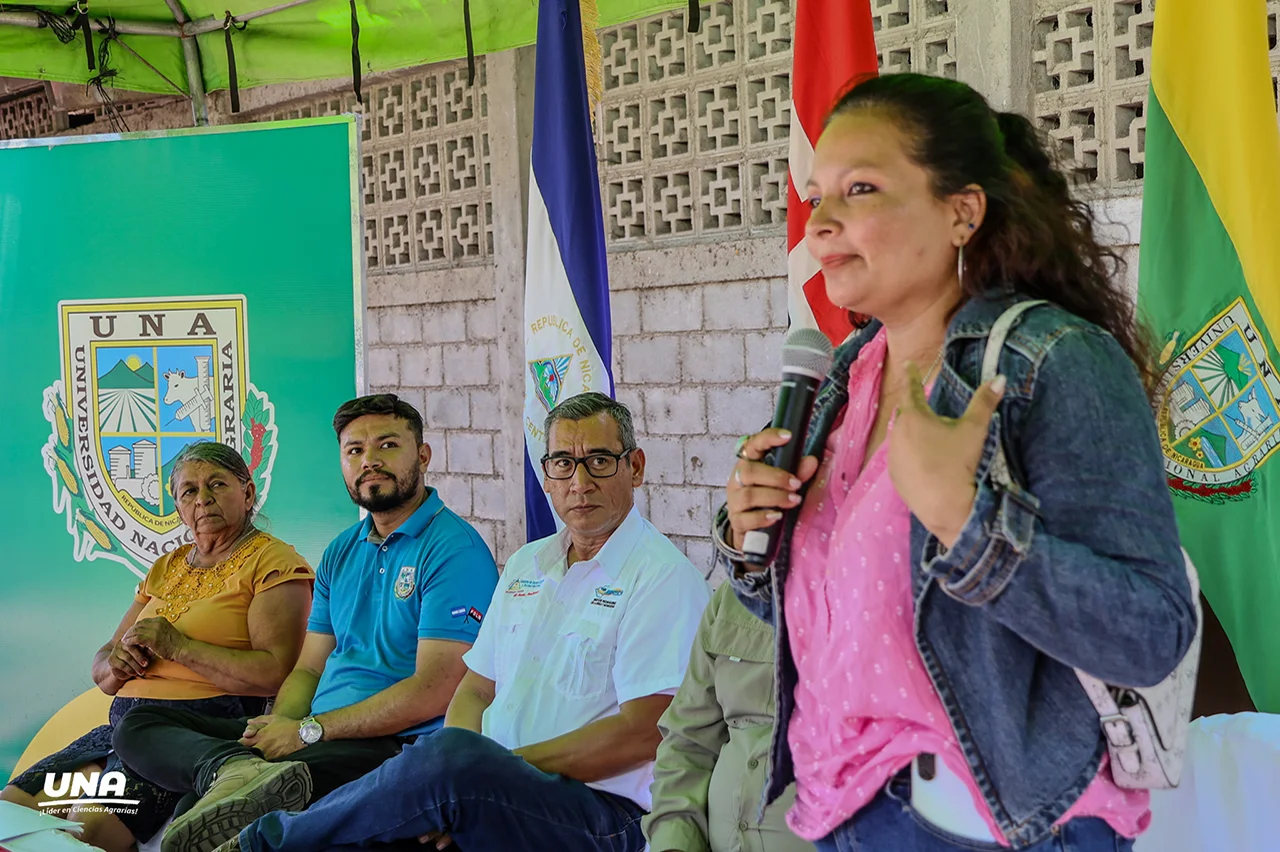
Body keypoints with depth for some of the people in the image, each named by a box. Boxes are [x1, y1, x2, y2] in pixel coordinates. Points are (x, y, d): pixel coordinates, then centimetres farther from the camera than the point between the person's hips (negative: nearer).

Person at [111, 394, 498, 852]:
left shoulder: (454, 549, -7)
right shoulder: (340, 553, 21)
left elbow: (435, 690, -16)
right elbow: (309, 669, 18)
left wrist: (309, 730, -15)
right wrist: (280, 725, -6)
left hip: (395, 745, -9)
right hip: (318, 734, 10)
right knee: (139, 726, -10)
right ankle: (239, 770, -33)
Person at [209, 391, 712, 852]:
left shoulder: (662, 576, -5)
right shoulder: (525, 565, 19)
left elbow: (641, 733, -14)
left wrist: (500, 768, -15)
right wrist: (450, 796, -3)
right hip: (495, 796, 6)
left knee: (455, 759, -33)